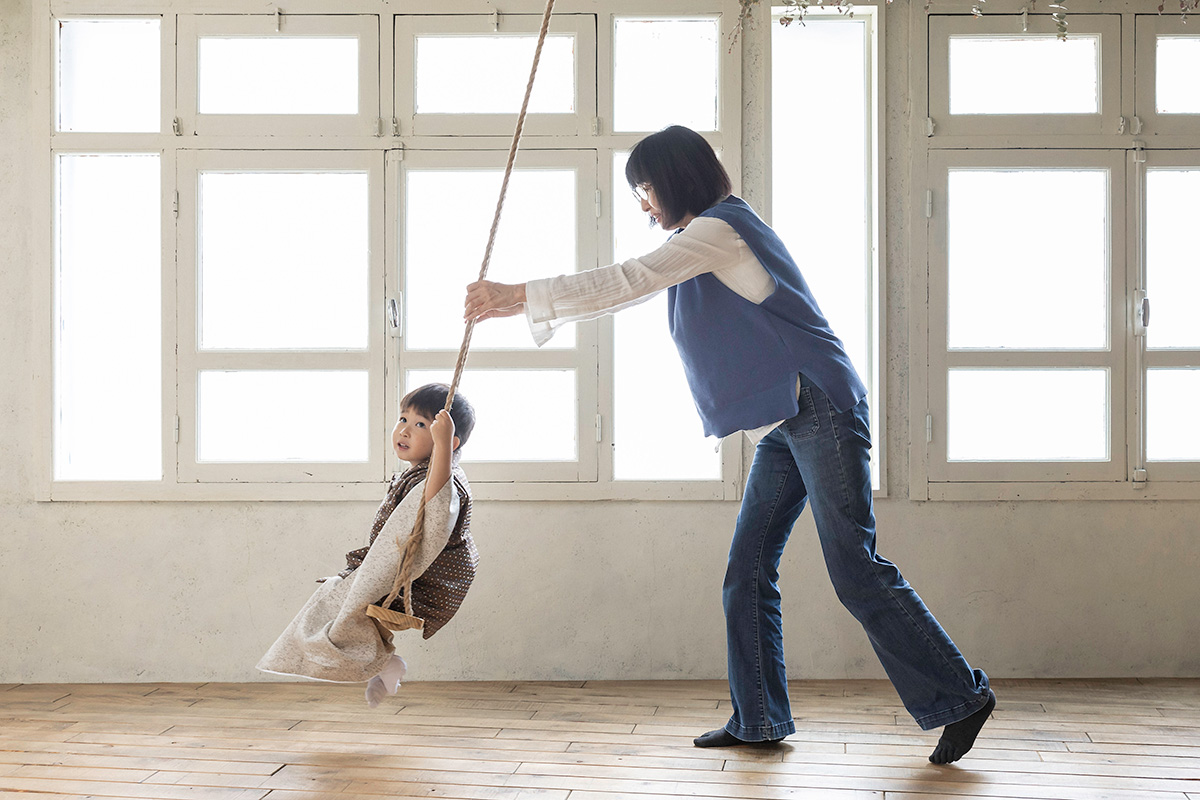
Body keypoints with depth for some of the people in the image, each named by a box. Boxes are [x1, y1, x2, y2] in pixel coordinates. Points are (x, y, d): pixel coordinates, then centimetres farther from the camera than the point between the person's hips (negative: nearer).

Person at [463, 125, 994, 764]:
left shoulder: (719, 228, -11)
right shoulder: (700, 242, 21)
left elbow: (629, 282, -18)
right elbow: (630, 289, 28)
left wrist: (520, 295, -17)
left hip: (820, 411, -10)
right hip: (783, 427, 10)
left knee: (855, 572, -10)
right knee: (748, 573, 7)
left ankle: (959, 698, -1)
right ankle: (759, 720, 13)